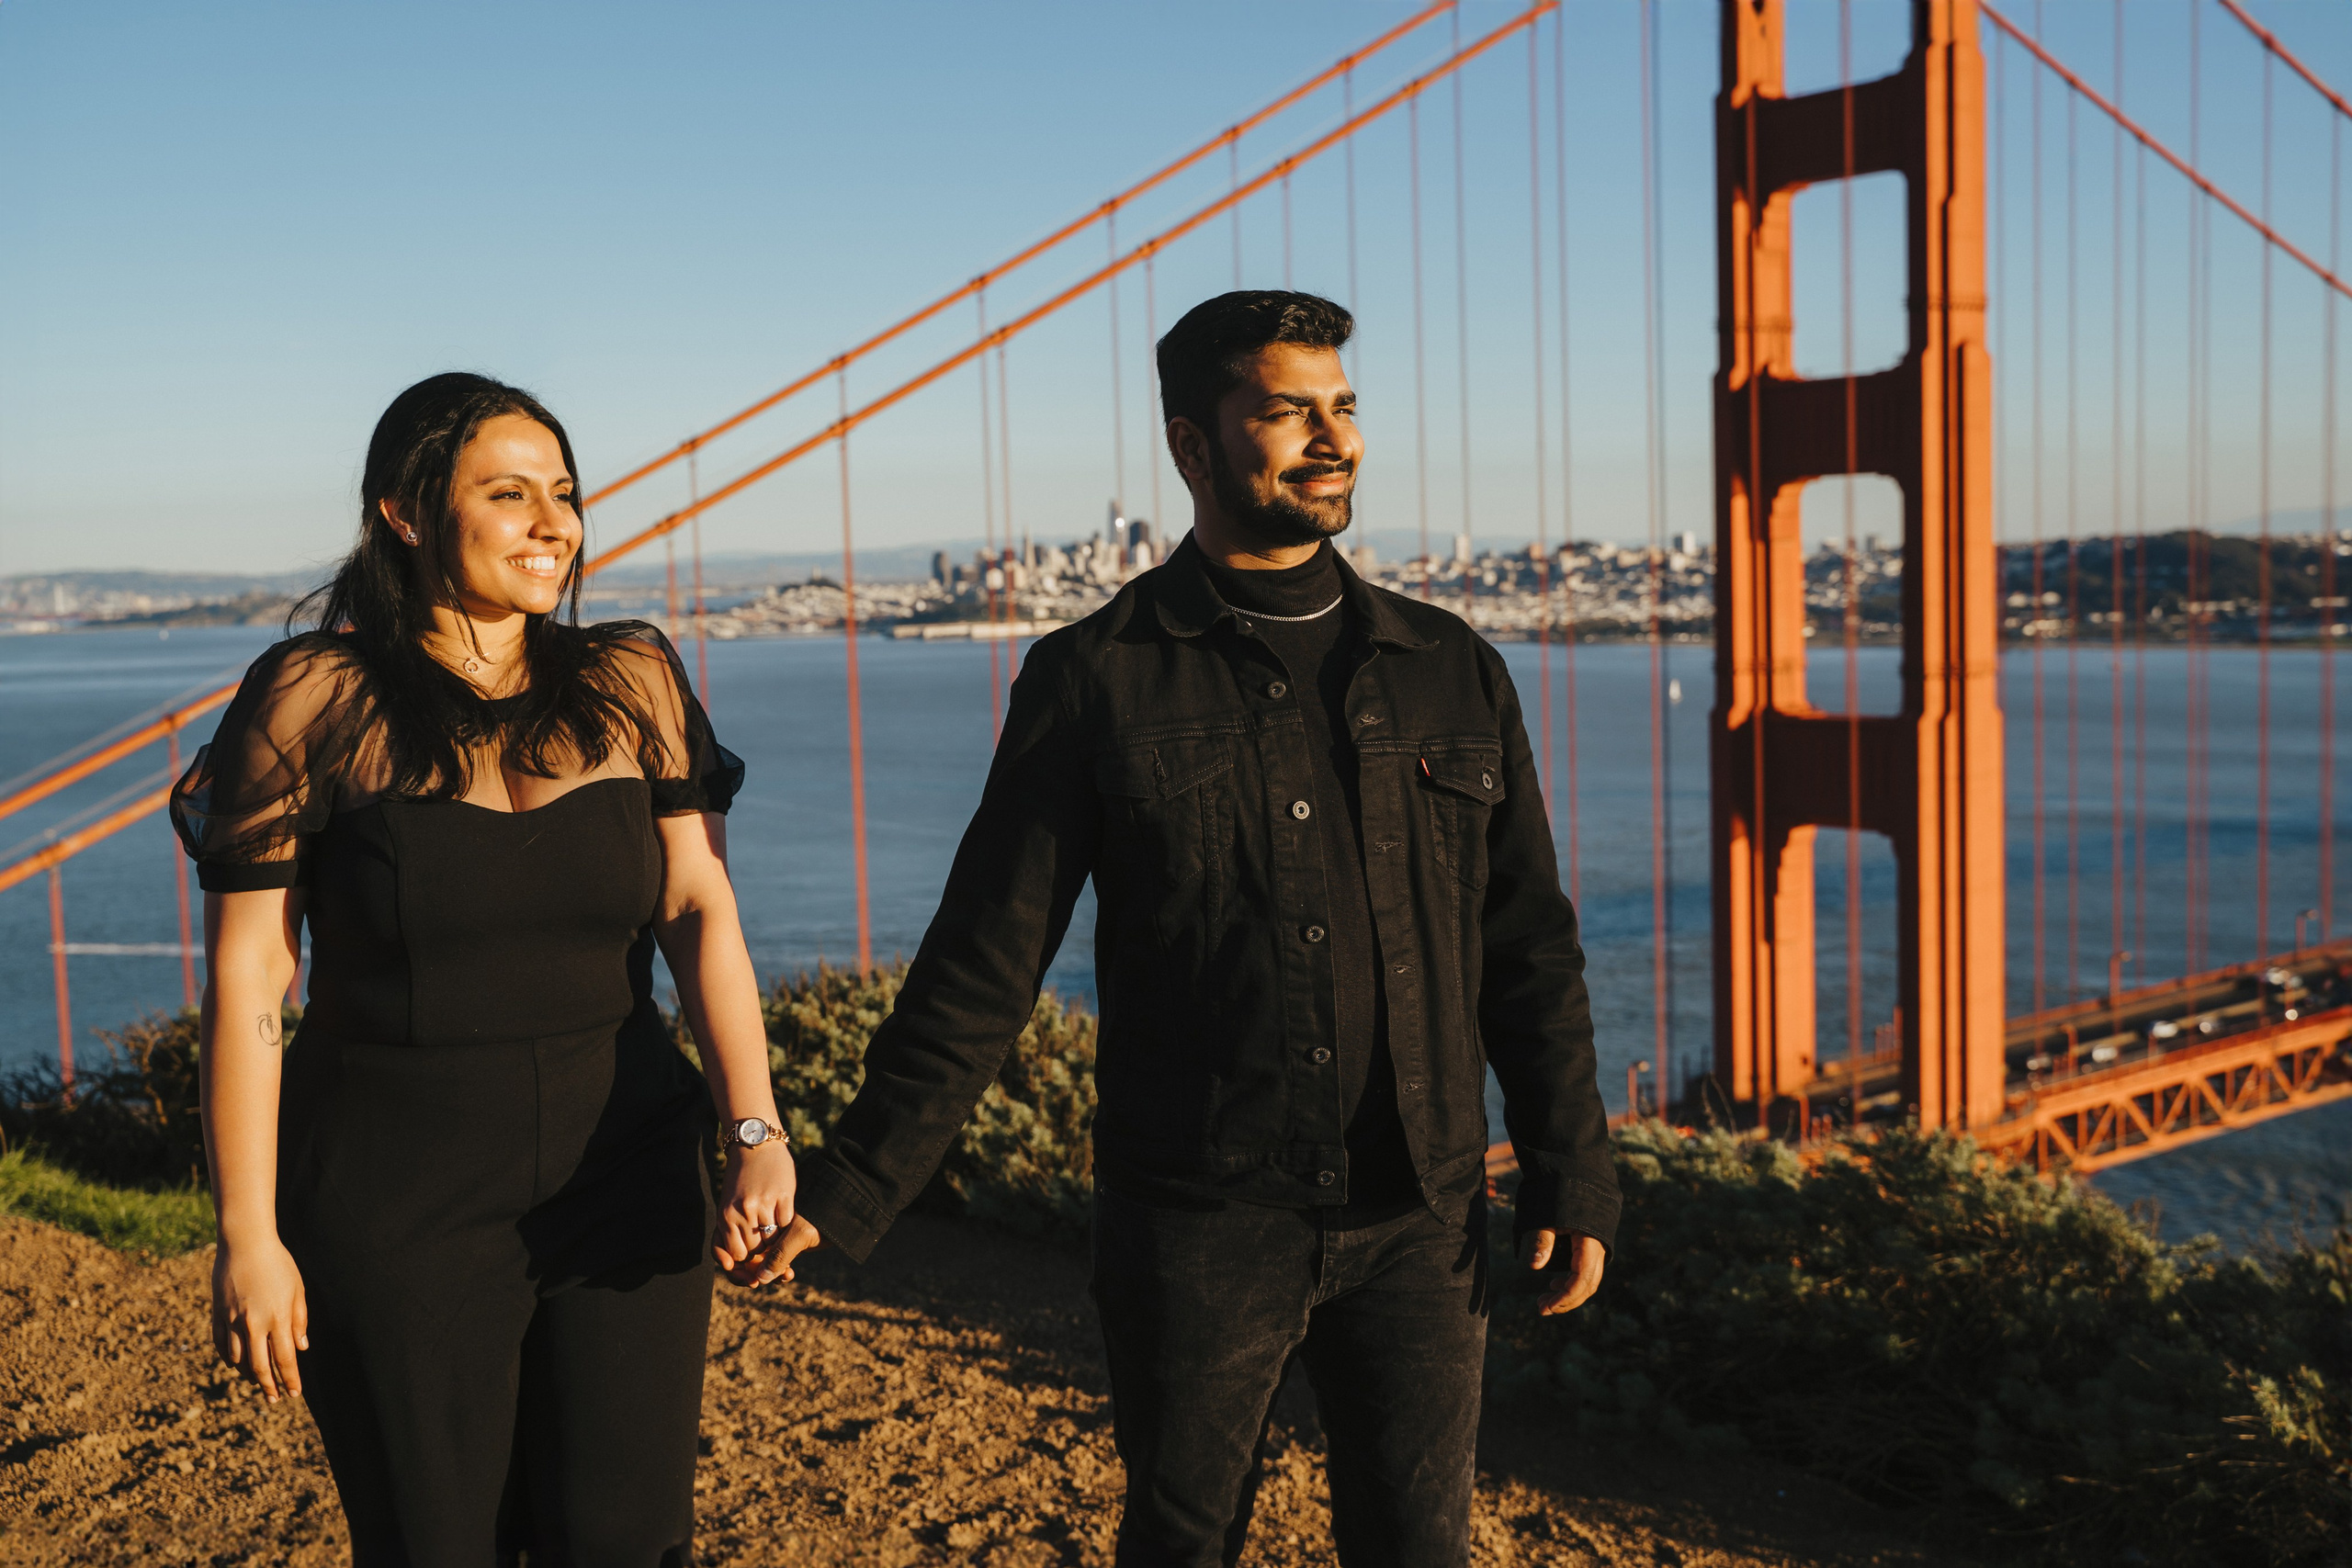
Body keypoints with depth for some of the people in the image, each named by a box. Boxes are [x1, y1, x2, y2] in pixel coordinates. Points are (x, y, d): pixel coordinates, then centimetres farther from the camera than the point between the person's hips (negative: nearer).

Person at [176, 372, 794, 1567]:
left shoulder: (629, 684, 2)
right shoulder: (314, 702, -6)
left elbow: (701, 911, -1)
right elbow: (246, 982, -5)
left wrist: (755, 1130, -14)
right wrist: (246, 1234, -6)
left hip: (624, 1181, 2)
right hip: (399, 1203, -2)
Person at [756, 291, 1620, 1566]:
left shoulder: (1450, 670, 6)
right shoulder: (1097, 680, -3)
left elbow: (1527, 949, 9)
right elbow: (983, 959, -3)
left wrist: (1572, 1173, 4)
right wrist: (852, 1186, -6)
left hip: (1418, 1224, 2)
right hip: (1192, 1227, -2)